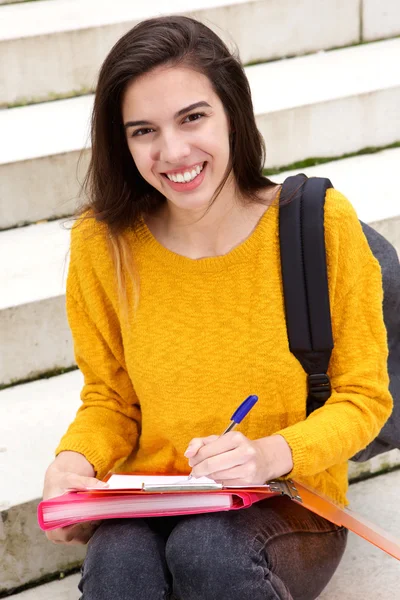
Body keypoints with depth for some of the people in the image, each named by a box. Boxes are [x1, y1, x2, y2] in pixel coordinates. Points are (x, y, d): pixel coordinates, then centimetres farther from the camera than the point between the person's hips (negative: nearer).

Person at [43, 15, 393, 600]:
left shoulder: (323, 224, -11)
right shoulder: (104, 245, -6)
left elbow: (364, 396, -3)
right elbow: (109, 399, 7)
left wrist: (272, 454, -22)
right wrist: (75, 460, -15)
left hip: (292, 505, 1)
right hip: (151, 507, 0)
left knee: (207, 548, -32)